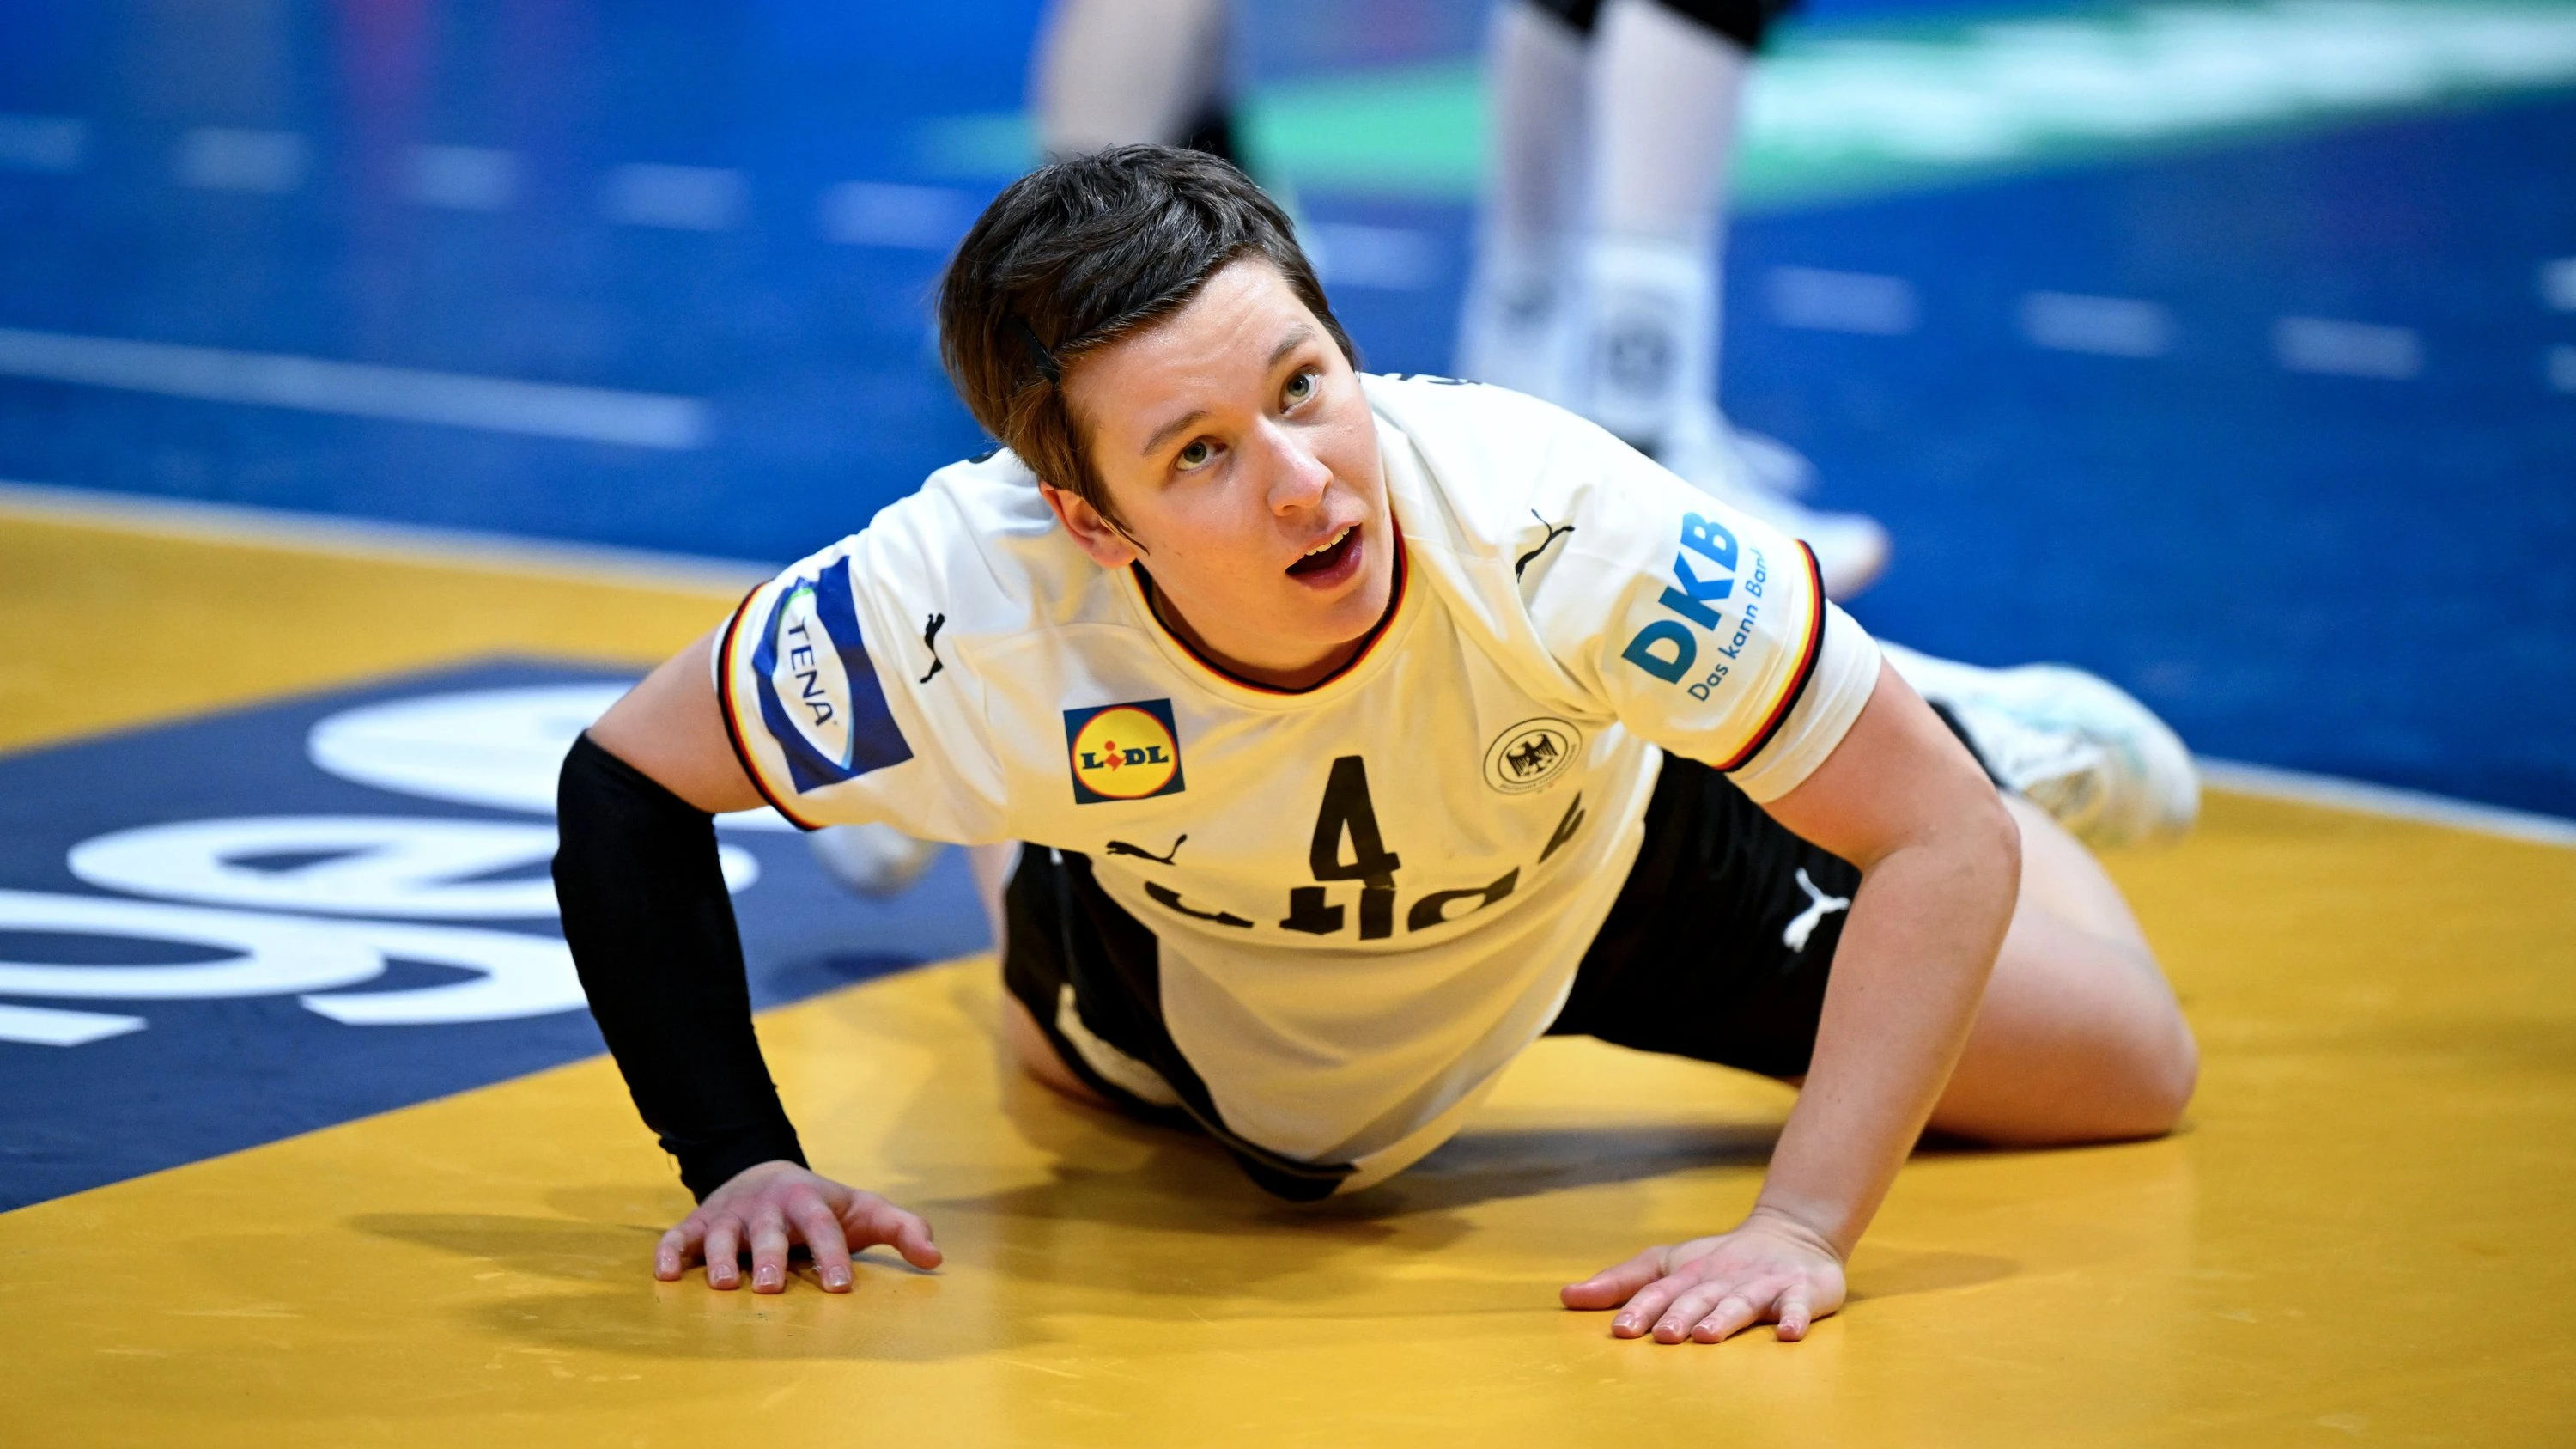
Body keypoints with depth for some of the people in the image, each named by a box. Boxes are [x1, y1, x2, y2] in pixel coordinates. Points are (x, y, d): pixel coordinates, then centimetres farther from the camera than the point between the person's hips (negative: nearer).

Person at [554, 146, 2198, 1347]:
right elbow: (625, 784, -24)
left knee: (2122, 1068, 8)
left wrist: (1803, 1228, -45)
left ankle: (1993, 730, 37)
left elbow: (1946, 840, -38)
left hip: (1615, 862, -1)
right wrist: (740, 1162, -32)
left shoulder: (1542, 515, -45)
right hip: (1197, 973, 1)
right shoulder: (970, 612, -42)